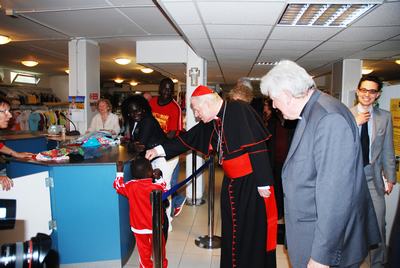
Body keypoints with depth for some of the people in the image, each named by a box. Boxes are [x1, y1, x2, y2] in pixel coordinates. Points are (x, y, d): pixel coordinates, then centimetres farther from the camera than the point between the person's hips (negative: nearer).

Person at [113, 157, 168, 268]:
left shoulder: (131, 186, -15)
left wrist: (119, 172, 12)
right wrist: (159, 178, 8)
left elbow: (118, 186, 4)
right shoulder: (157, 186, -18)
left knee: (144, 250, 18)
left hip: (138, 227, 1)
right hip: (155, 226, -1)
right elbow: (165, 192, 4)